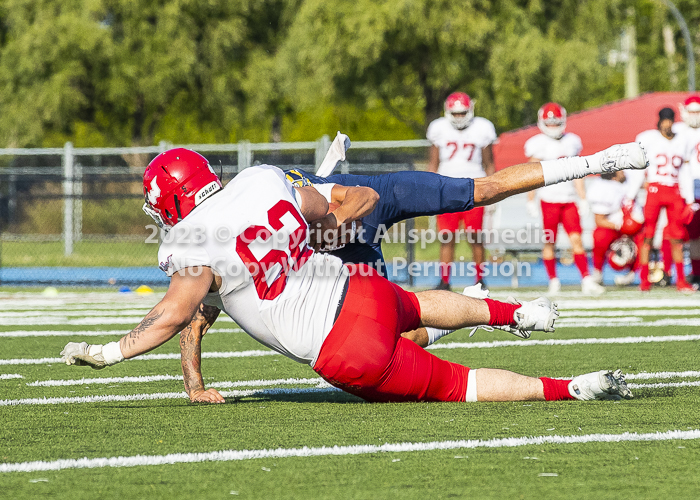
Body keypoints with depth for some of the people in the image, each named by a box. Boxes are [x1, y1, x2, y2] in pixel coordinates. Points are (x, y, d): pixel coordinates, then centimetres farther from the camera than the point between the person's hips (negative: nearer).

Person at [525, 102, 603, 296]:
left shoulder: (571, 142, 10)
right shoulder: (538, 144, 0)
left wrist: (583, 199, 11)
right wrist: (530, 201, -1)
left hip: (569, 200, 2)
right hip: (549, 199, -2)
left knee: (576, 239, -5)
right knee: (549, 242, 1)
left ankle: (587, 280, -7)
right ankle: (553, 280, 12)